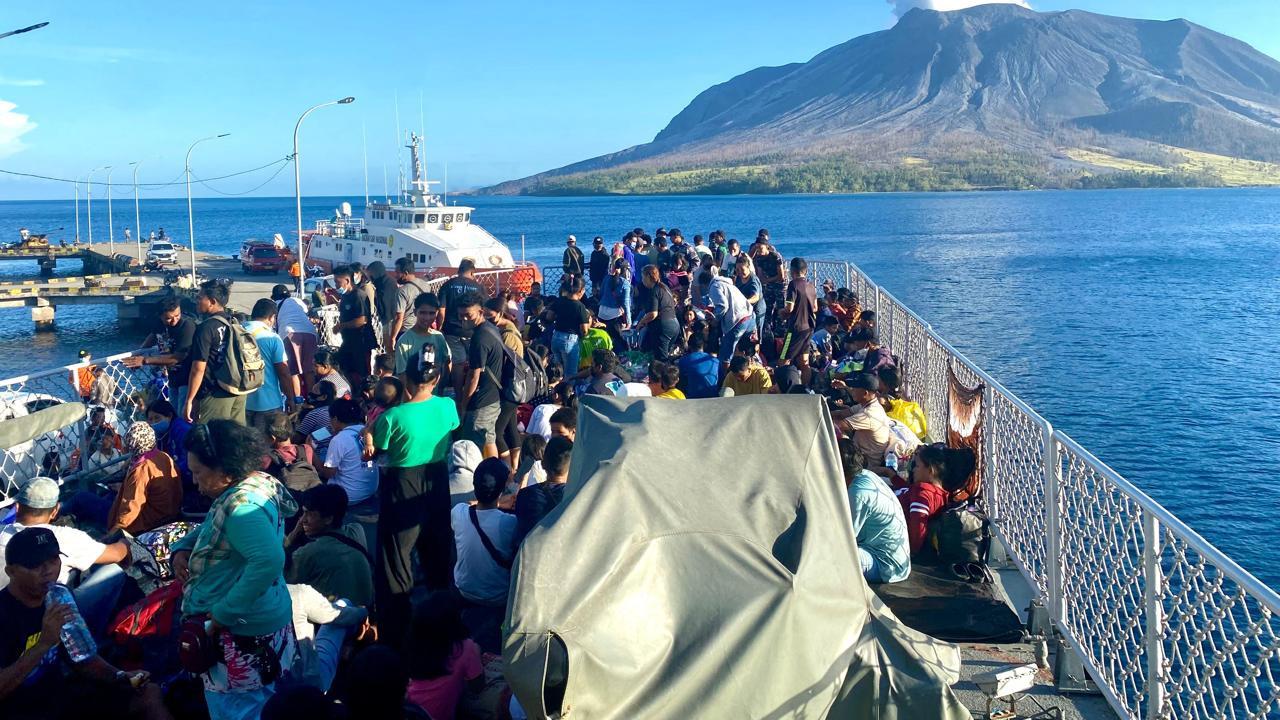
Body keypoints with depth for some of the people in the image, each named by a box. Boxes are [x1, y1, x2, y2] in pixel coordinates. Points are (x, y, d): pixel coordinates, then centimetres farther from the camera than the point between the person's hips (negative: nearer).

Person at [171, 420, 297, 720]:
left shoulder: (241, 505, -27)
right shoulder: (250, 486, 6)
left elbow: (269, 561, -40)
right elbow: (211, 528, 23)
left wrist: (223, 613, -32)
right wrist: (183, 548, 2)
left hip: (241, 632, -10)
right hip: (255, 623, 10)